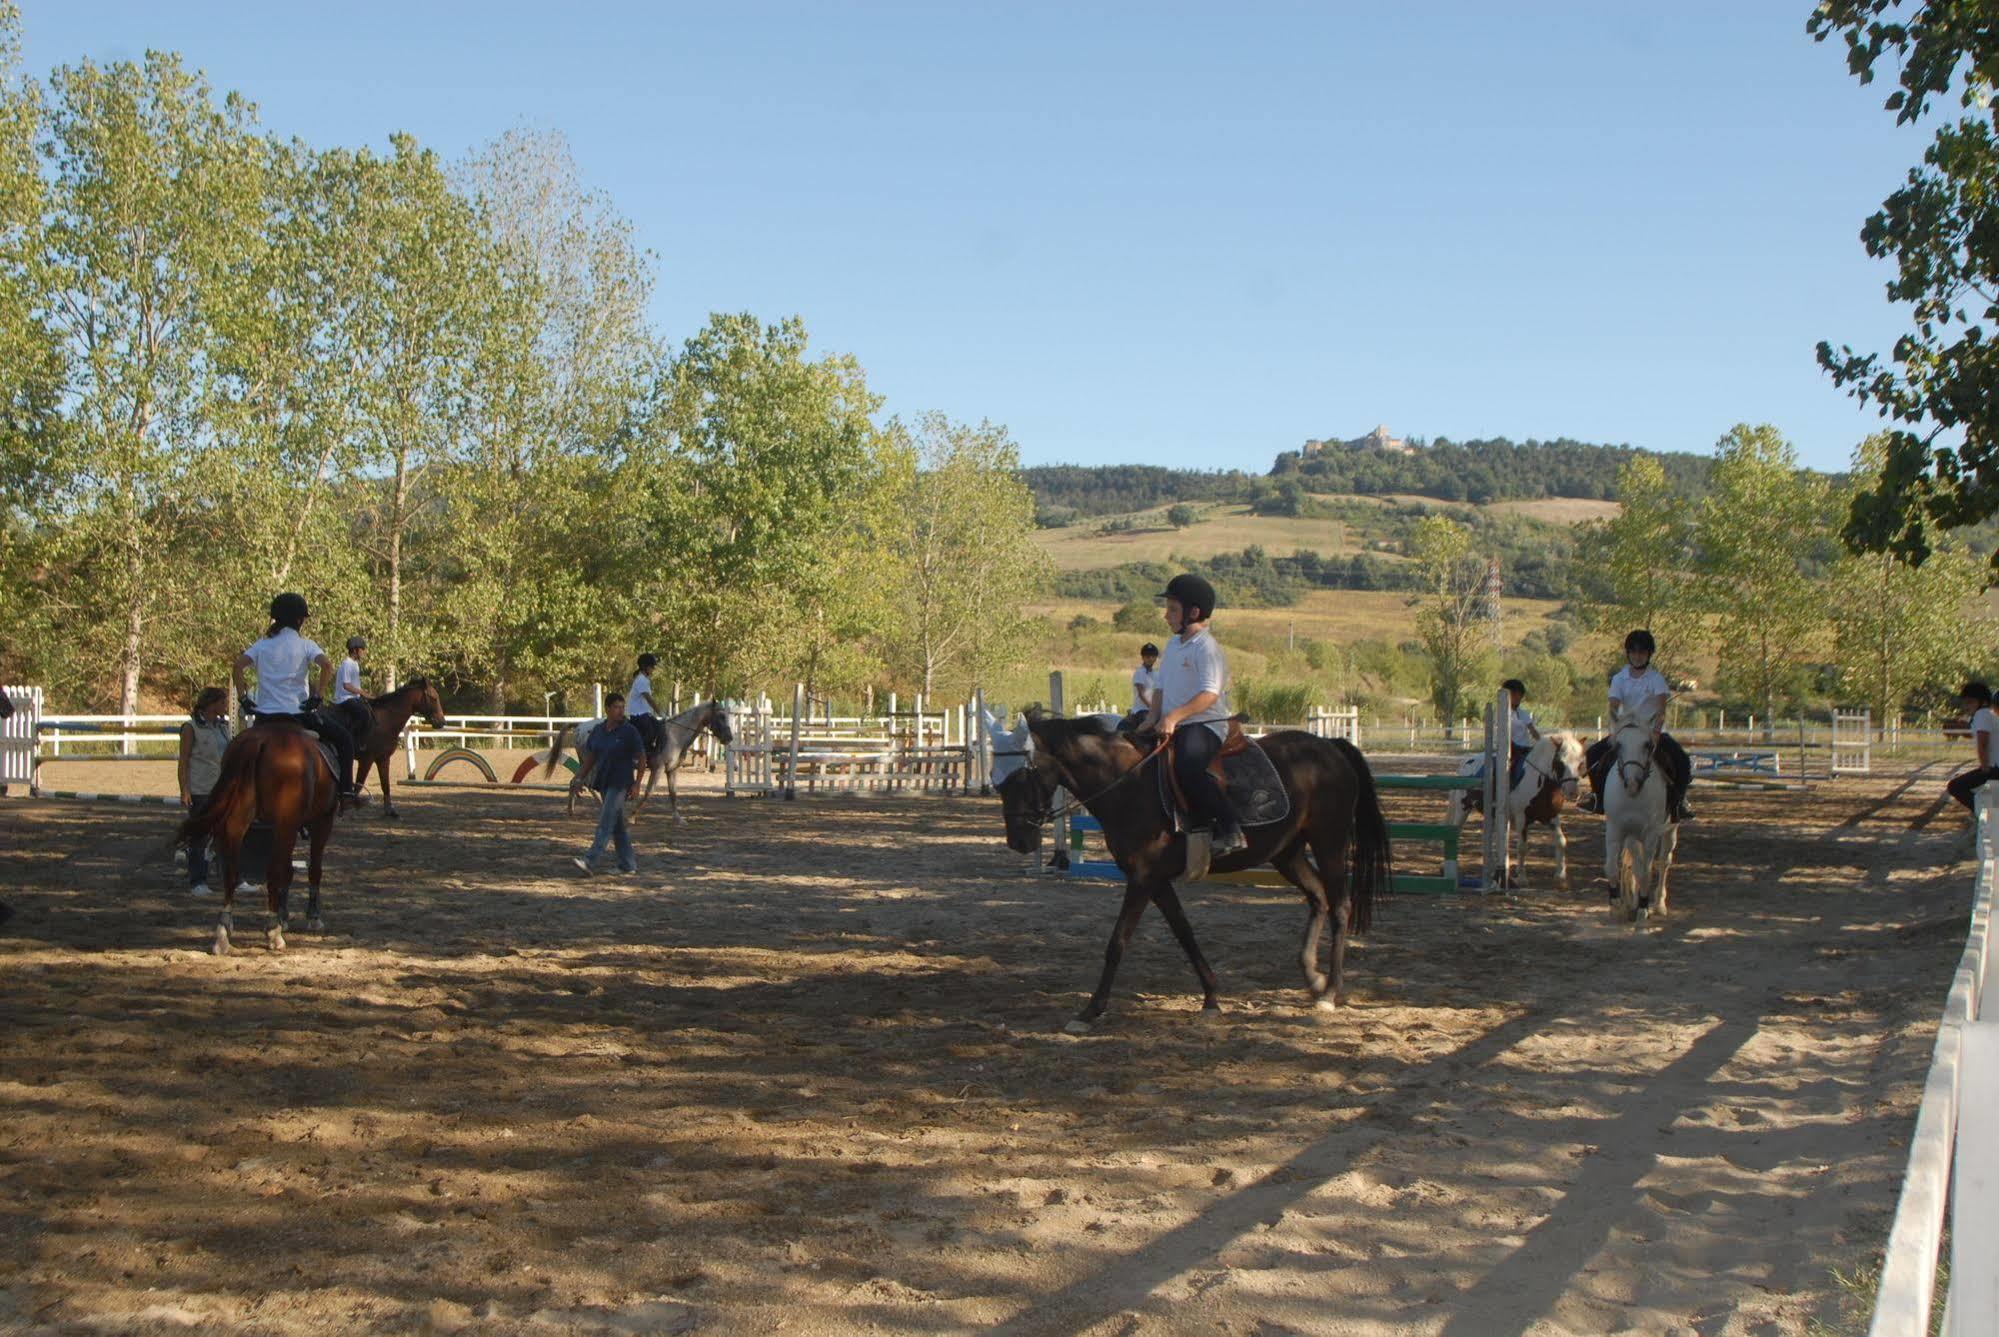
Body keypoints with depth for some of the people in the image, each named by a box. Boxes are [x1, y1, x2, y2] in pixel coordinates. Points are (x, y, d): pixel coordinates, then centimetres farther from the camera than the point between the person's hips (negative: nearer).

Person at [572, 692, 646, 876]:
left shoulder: (629, 731, -9)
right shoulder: (598, 731, 7)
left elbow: (641, 758, -7)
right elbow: (590, 757, 14)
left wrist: (637, 783, -12)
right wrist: (580, 779, 7)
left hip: (620, 783, -7)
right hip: (603, 782, 7)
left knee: (605, 823, -13)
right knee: (617, 824, 11)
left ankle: (590, 862, -21)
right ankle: (628, 864, 19)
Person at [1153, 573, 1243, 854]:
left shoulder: (1207, 648, -10)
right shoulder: (1173, 645, 19)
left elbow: (1210, 694, -22)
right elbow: (1162, 688, 22)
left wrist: (1174, 717, -31)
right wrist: (1154, 719, 4)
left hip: (1205, 724, -10)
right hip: (1172, 726, 10)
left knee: (1188, 766, -36)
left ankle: (1230, 831, -28)